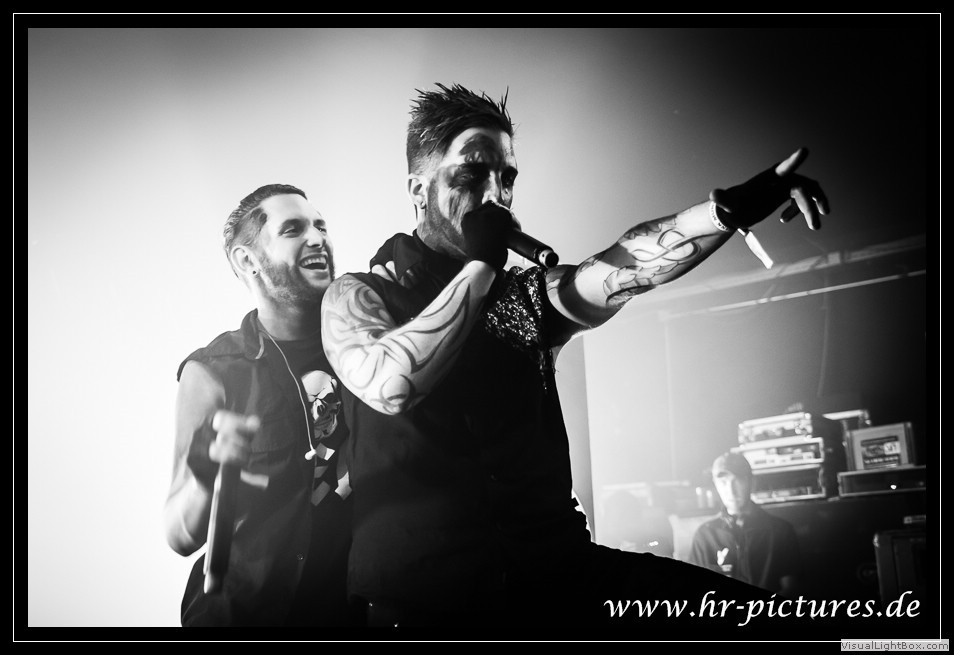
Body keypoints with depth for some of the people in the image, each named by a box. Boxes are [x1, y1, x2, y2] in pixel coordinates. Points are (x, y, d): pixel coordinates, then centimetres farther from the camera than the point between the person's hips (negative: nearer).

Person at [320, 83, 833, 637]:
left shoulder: (528, 295, 16)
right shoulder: (359, 297, 6)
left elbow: (622, 270, -4)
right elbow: (391, 386, -16)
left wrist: (735, 207, -21)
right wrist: (479, 264, -8)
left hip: (555, 568, 4)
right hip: (420, 590, -3)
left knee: (747, 613, -13)